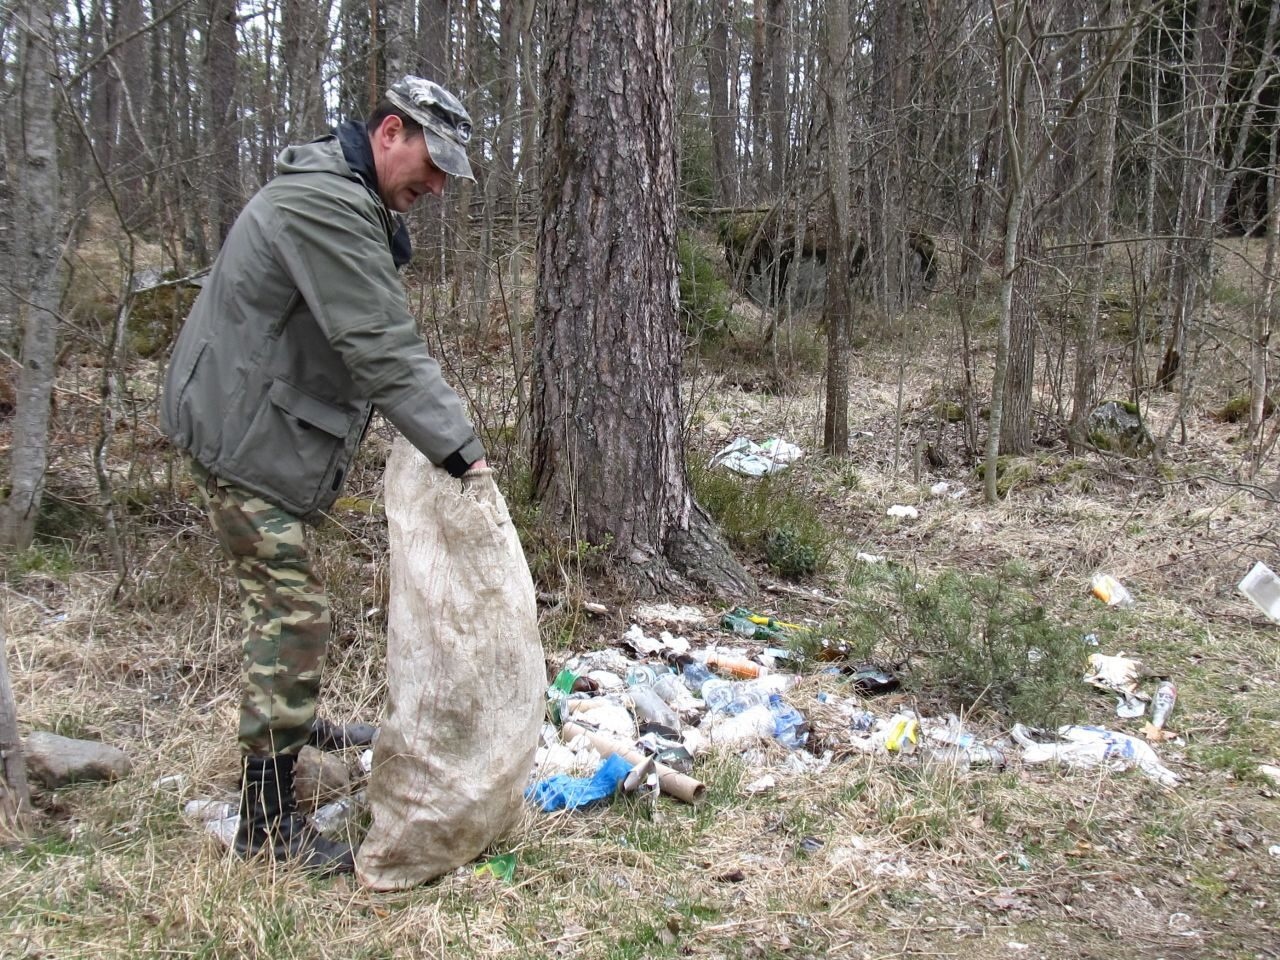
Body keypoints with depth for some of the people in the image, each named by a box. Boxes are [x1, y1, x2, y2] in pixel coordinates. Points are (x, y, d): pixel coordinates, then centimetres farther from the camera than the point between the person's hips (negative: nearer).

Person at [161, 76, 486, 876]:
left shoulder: (356, 205, 13)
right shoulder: (325, 204, -23)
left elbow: (376, 336, 14)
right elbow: (381, 346, -29)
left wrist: (443, 429, 5)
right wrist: (457, 448, -28)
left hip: (266, 425, 11)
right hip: (242, 432, -11)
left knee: (287, 597, 23)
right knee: (293, 610, -10)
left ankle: (286, 720, 44)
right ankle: (269, 817, -2)